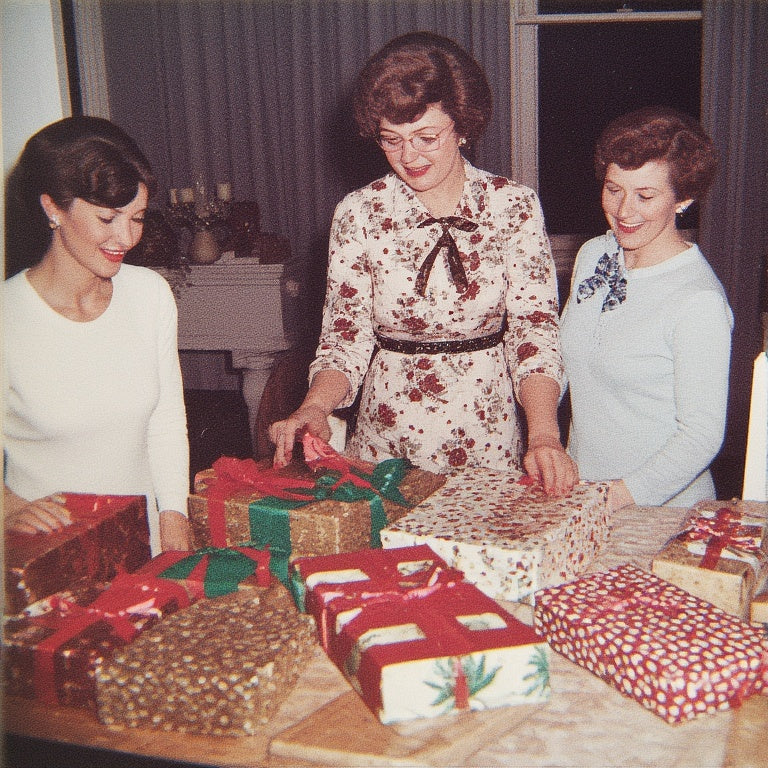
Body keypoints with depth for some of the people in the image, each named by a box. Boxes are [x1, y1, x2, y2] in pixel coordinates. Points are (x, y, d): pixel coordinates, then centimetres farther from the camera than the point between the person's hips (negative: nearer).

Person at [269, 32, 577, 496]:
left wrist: (544, 433, -24)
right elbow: (346, 336, -4)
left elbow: (534, 326, -10)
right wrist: (314, 409, -22)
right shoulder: (358, 215, -5)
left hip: (487, 438, 0)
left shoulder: (514, 207, -6)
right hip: (387, 445, 0)